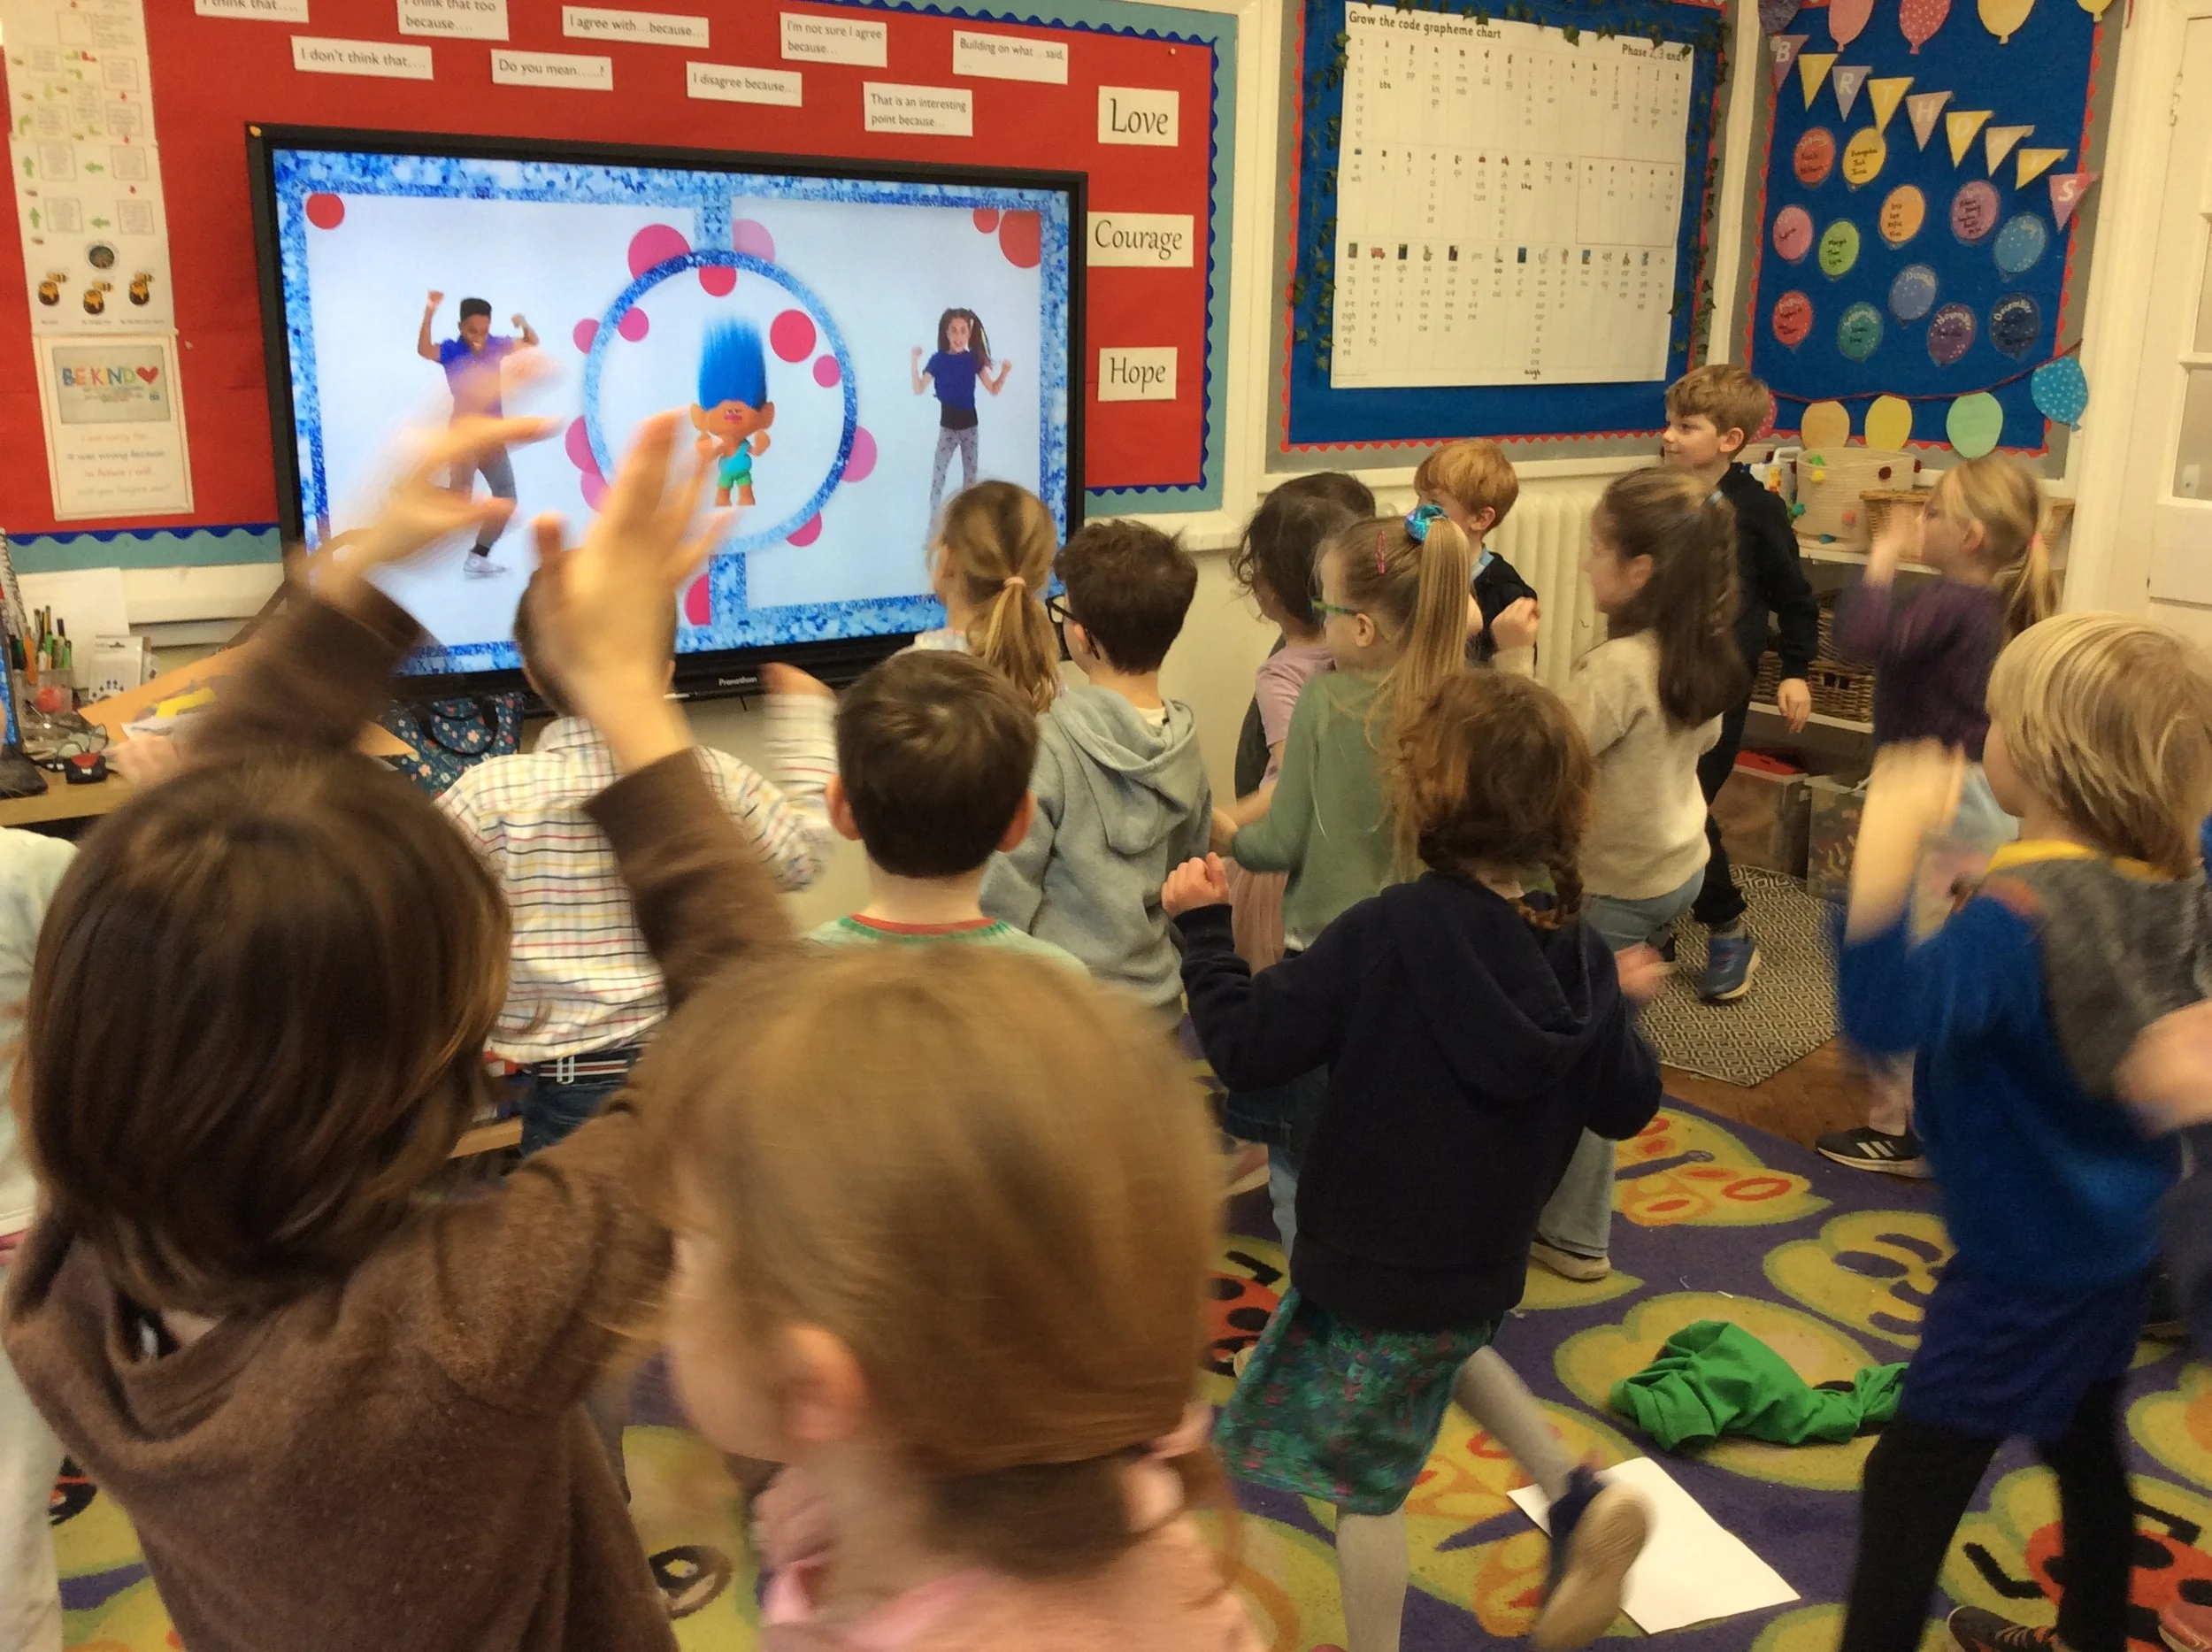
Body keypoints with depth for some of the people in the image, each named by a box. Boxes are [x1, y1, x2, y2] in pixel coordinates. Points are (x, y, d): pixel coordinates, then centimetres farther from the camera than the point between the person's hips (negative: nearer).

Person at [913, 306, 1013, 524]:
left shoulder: (974, 360, -1)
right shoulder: (938, 360, -7)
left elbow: (993, 389, 3)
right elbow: (919, 390, -11)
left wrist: (1004, 372, -14)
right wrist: (914, 362, -21)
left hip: (969, 423, 3)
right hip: (947, 424, -3)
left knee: (971, 474, 9)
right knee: (938, 474, -10)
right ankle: (933, 520, -4)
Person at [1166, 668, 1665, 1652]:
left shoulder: (1383, 933, -27)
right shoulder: (1582, 959, -10)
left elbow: (1245, 1046, -24)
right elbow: (1628, 1108, 2)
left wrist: (1202, 926, -10)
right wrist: (1616, 1010, 19)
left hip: (1371, 1267, -5)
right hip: (1488, 1268, 5)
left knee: (1367, 1481, 15)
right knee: (1447, 1339, 38)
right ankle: (1578, 1499, 25)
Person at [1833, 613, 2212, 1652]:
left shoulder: (2023, 915, -32)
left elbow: (1889, 1016, -50)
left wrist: (1888, 843, -55)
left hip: (2024, 1269, -9)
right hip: (2117, 1244, 9)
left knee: (1910, 1483, 1)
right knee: (2086, 1447, 28)